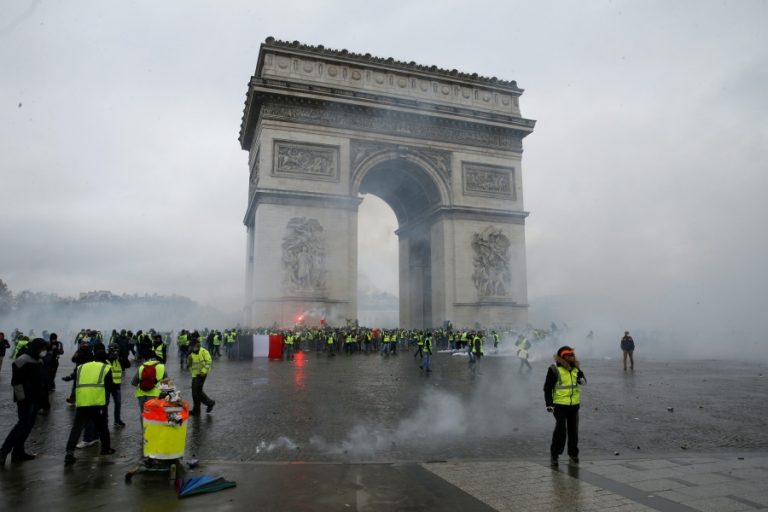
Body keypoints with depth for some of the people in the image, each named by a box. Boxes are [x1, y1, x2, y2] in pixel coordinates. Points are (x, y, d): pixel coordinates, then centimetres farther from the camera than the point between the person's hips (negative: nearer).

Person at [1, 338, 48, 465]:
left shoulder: (39, 360, 13)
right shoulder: (23, 361, -15)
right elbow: (16, 382, -18)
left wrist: (44, 396, 20)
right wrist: (22, 399, -19)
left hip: (35, 399, 9)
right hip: (26, 400, -9)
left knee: (28, 425, 11)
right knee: (23, 424, -8)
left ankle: (18, 452, 18)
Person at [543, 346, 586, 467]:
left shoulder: (575, 368, 7)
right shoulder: (554, 369, -11)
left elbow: (582, 379, 22)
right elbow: (547, 387, -8)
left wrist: (582, 379, -2)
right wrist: (549, 403, -12)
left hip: (574, 404, 6)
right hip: (560, 404, -6)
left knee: (573, 430, 13)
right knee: (560, 429, -8)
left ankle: (573, 454, 29)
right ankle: (554, 454, 6)